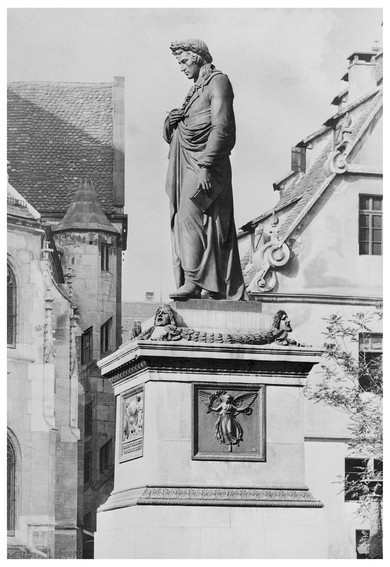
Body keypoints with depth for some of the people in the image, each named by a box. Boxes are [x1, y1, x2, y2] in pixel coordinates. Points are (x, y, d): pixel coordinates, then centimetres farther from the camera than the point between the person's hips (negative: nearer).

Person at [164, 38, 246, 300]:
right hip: (188, 165, 9)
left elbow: (221, 127, -15)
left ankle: (193, 282, -24)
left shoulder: (218, 82, -3)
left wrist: (206, 166, -21)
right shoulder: (196, 89, 24)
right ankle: (230, 288, 2)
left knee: (190, 216, -19)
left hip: (206, 164, -9)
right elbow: (172, 137, 27)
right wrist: (171, 122, 3)